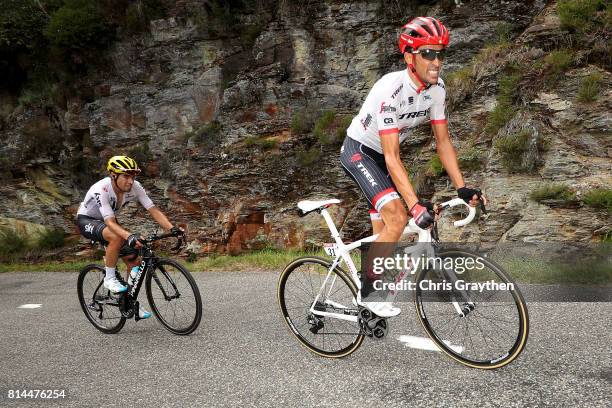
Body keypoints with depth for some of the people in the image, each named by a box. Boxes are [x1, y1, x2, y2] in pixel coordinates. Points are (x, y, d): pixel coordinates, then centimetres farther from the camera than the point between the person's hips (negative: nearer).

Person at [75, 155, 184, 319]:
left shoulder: (135, 187, -21)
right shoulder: (101, 190, -35)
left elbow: (154, 210, -24)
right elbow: (110, 222, -44)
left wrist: (172, 228, -39)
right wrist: (130, 236, -61)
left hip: (107, 221, 6)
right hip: (86, 221, -6)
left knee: (134, 261, -6)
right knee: (117, 237, -37)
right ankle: (110, 279, -17)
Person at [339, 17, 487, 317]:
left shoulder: (437, 89, -10)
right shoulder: (390, 89, -32)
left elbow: (443, 142, -4)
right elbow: (392, 157, -33)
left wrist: (462, 188, -13)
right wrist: (415, 205, -39)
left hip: (381, 156, 7)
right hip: (359, 151, -7)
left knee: (383, 231, 9)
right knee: (398, 217, -26)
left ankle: (372, 306, 25)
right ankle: (368, 290, -10)